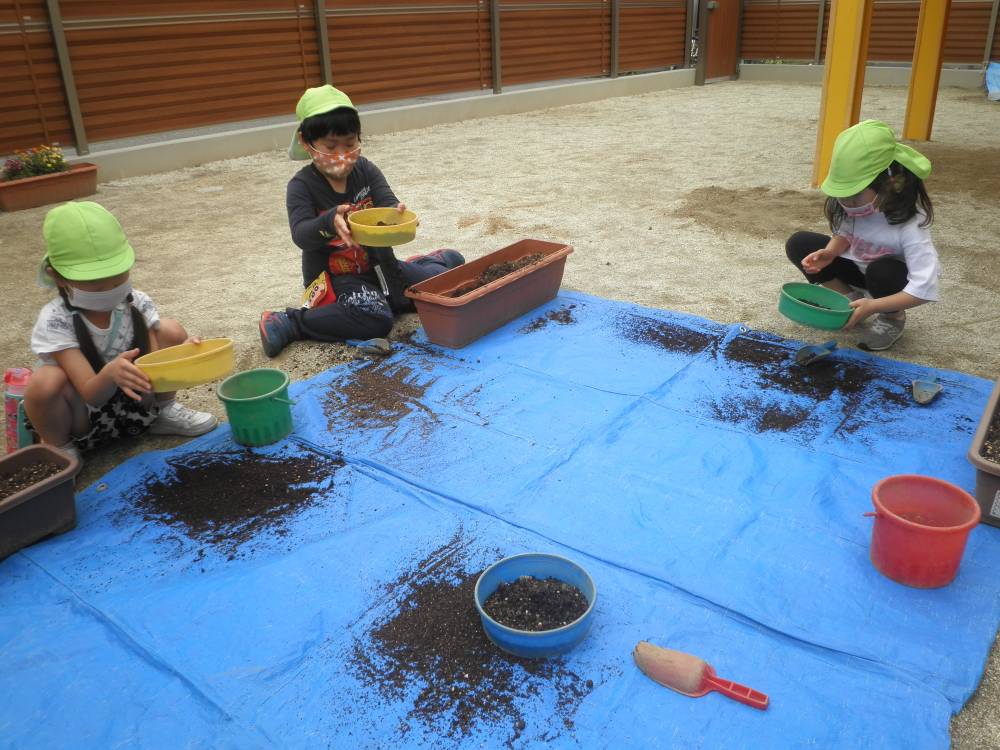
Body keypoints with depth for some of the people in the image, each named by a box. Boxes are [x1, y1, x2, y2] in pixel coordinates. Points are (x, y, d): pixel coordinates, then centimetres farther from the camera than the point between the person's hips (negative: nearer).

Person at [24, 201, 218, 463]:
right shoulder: (55, 322, -26)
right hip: (84, 418, -3)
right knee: (46, 381, -35)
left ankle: (163, 412, 9)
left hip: (135, 404, 3)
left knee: (171, 332, -14)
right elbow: (92, 396, -31)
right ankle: (59, 449, -3)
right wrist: (110, 374, -54)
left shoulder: (137, 304, -16)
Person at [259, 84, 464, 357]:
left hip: (378, 263, 5)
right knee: (375, 319, -35)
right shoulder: (302, 185, -9)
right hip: (335, 277, -5)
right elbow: (300, 235, -23)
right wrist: (330, 222, -45)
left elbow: (389, 205, -10)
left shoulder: (365, 170, 2)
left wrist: (399, 213, -36)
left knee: (452, 262, -4)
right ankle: (288, 322, -19)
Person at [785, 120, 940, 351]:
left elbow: (924, 288, -38)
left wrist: (872, 306, -44)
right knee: (798, 245, -13)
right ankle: (851, 300, 0)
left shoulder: (909, 225, -35)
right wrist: (829, 252, -24)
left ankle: (893, 318, -6)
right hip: (859, 267, 5)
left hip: (892, 277, -5)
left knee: (881, 272, -40)